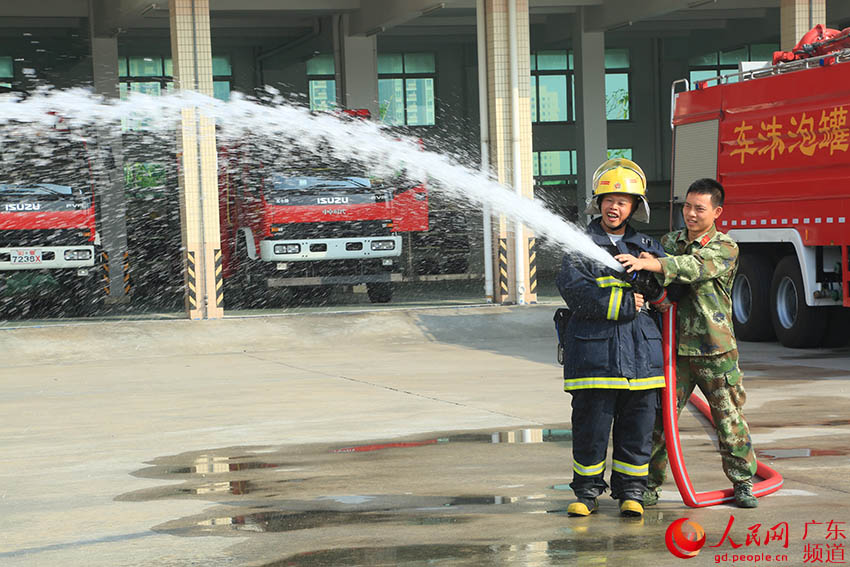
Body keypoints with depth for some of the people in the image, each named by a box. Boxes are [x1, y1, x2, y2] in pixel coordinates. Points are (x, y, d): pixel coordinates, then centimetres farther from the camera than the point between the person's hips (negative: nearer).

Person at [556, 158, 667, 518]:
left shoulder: (646, 246, 17)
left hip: (639, 351, 3)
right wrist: (623, 303, -15)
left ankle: (630, 491, 16)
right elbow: (574, 290, -11)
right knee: (590, 425, 0)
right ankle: (587, 491, 12)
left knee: (637, 426, 5)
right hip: (593, 351, -3)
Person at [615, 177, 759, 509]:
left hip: (715, 350, -3)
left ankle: (743, 483, 17)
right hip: (675, 348, 3)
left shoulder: (725, 248, -5)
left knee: (730, 419, 4)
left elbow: (693, 267, -24)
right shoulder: (669, 242, 11)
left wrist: (648, 263, -37)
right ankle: (649, 486, 9)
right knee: (659, 419, 1)